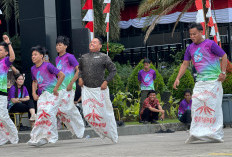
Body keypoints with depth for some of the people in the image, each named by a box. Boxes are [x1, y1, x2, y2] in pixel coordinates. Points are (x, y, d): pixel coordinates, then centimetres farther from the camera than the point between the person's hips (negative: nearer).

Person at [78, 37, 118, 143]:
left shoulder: (104, 57, -2)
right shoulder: (84, 57, 11)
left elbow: (113, 70, -1)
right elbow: (80, 68, 28)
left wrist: (106, 81, -11)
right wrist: (80, 78, 9)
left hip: (99, 89, -4)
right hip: (86, 89, 4)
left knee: (104, 112, 2)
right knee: (88, 114, -7)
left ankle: (113, 136, 17)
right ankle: (101, 131, 11)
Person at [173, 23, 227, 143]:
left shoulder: (210, 44, -5)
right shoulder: (190, 48, 12)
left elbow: (224, 56, 0)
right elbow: (185, 64, 17)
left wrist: (223, 72, -7)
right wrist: (178, 78, 8)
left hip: (213, 79, -6)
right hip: (200, 81, 6)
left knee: (213, 106, -5)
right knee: (196, 104, -4)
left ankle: (216, 134, 0)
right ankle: (196, 133, -1)